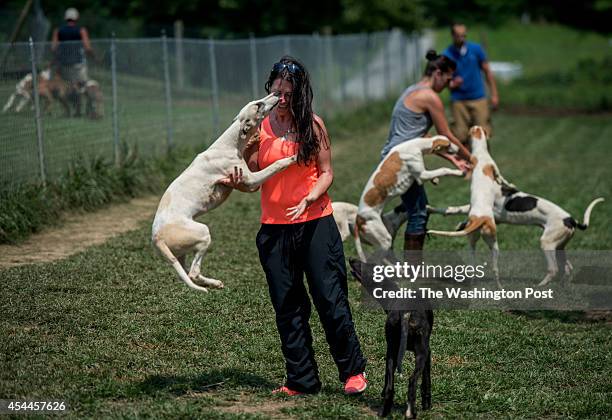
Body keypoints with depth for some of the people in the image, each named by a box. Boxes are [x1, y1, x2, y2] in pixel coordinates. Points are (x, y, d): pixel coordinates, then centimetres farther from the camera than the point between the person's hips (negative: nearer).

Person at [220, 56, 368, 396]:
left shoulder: (312, 124, 0)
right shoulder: (257, 127, 3)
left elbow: (326, 172, 0)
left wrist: (309, 199, -18)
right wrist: (236, 183, -19)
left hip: (316, 222, -2)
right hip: (274, 227, 2)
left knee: (330, 299, -3)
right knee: (287, 308, 5)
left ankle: (353, 370, 12)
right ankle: (302, 380, 12)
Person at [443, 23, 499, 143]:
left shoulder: (476, 49, 2)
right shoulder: (447, 55, -1)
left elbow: (487, 72, 8)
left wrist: (494, 94, 4)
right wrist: (452, 84, -18)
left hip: (478, 98, 1)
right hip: (458, 100, -1)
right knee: (460, 137, -4)